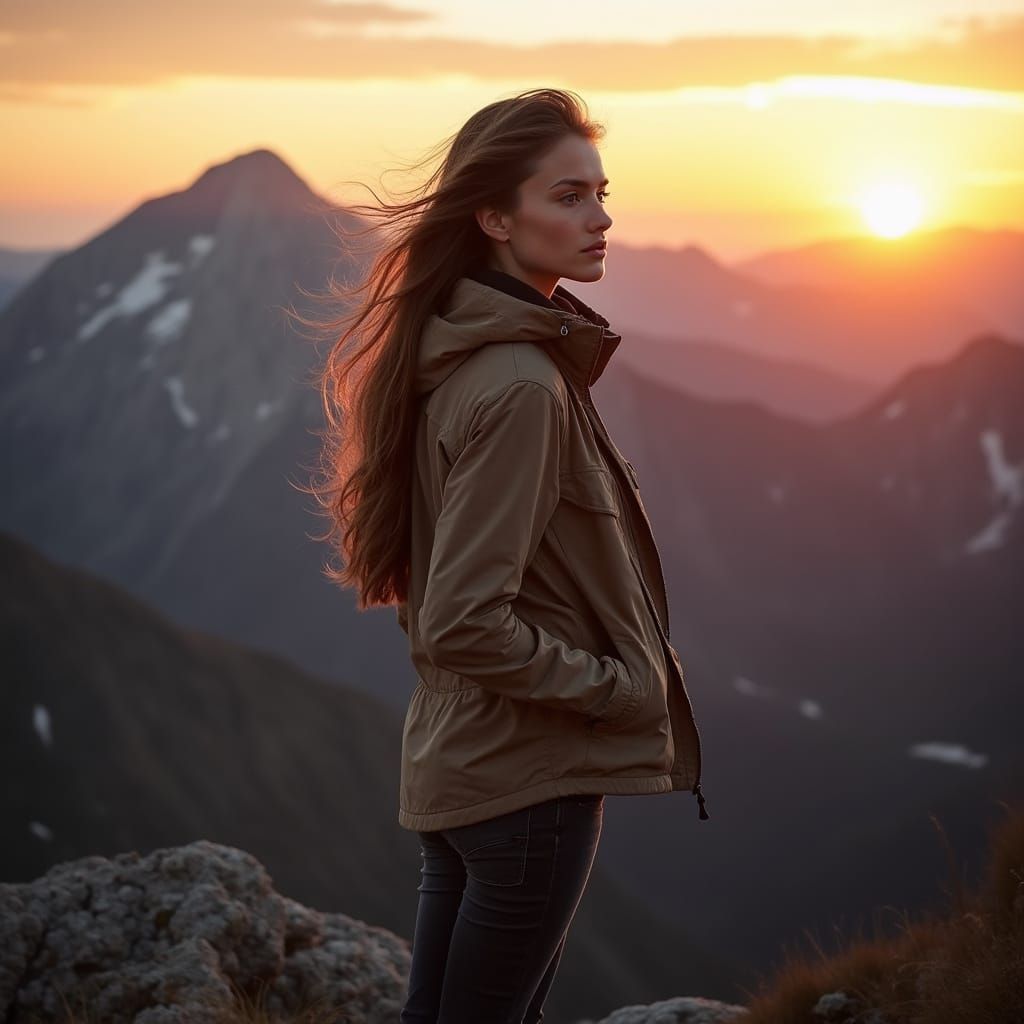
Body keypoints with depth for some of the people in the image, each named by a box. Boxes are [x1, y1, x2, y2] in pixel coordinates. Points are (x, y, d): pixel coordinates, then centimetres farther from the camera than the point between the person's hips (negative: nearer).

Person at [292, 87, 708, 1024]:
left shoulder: (454, 356, 6)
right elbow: (468, 625, -26)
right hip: (530, 774, -9)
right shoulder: (521, 387, -23)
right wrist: (617, 686, -14)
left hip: (450, 761, 9)